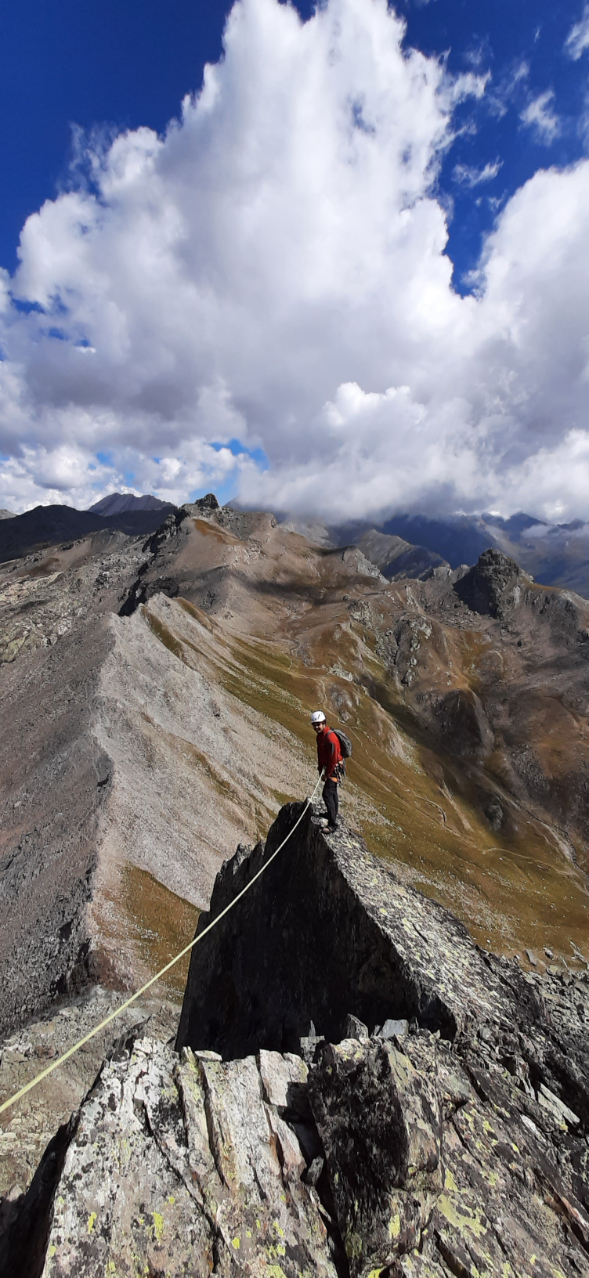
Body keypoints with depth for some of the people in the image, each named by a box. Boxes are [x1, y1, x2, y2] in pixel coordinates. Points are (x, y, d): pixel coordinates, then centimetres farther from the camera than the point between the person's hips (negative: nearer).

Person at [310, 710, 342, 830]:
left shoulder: (330, 737, -27)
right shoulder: (319, 736, 3)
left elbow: (333, 758, -24)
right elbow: (320, 754, 12)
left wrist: (327, 773, -17)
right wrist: (320, 768, 9)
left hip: (334, 769, -10)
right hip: (328, 767, 10)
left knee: (327, 793, -14)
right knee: (332, 791, 24)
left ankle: (333, 823, -10)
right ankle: (333, 814, 43)